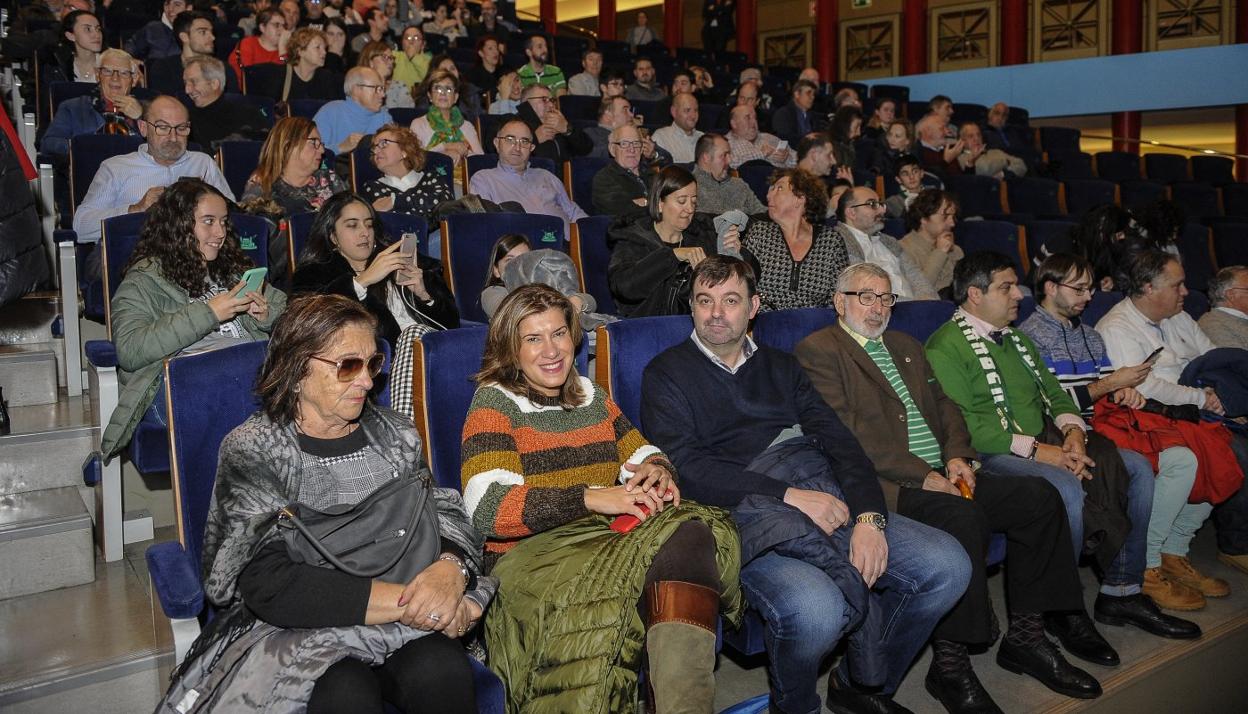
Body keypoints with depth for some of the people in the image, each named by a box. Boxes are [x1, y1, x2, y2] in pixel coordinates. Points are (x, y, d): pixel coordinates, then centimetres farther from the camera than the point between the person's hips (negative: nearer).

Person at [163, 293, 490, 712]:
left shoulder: (397, 436, 10)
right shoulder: (251, 452, -4)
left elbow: (450, 518, 7)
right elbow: (269, 586, -15)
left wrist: (450, 568, -19)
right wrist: (406, 601, -21)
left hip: (406, 628, 4)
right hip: (298, 632, -3)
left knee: (443, 672, -28)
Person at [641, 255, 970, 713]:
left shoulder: (780, 366, 22)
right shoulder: (666, 375, 7)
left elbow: (837, 439, 10)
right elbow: (687, 468, -8)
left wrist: (869, 517, -8)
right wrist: (789, 495, -15)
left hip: (826, 502, 6)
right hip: (745, 516, -5)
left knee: (947, 565, -11)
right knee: (814, 608, -34)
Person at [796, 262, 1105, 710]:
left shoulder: (905, 346, 26)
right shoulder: (818, 351, -2)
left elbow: (943, 405, 22)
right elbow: (845, 433, -13)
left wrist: (957, 457, 1)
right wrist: (920, 475, -16)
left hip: (942, 475, 9)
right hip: (887, 486, -8)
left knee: (1039, 497, -6)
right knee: (963, 515, -33)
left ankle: (1025, 636, 5)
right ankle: (949, 664, -20)